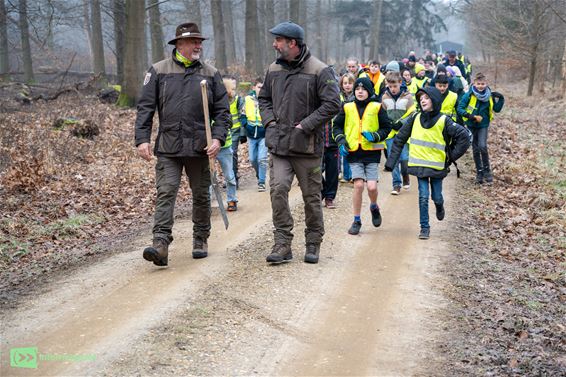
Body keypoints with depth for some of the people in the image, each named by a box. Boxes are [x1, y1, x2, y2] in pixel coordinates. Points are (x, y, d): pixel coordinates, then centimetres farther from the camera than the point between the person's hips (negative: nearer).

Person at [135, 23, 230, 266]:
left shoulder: (210, 74, 8)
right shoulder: (159, 71, 4)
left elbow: (222, 110, 7)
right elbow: (145, 107, 3)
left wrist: (218, 138, -8)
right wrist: (142, 139, -7)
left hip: (200, 147, 2)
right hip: (168, 147, -2)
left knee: (201, 195, 11)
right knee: (165, 193, -12)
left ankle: (201, 241, 25)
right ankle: (161, 244, -17)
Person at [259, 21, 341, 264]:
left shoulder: (319, 71, -9)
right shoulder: (274, 70, 10)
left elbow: (332, 105, -13)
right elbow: (264, 98, 23)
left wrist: (305, 125, -15)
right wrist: (270, 120, 5)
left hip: (307, 146, -4)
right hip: (279, 144, 4)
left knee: (311, 196, 6)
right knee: (278, 189, -11)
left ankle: (313, 244, 21)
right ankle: (283, 244, -4)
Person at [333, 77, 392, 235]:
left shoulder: (377, 108, 3)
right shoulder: (347, 108, 8)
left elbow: (387, 127, 7)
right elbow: (337, 126, 15)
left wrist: (375, 136, -10)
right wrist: (341, 141, -1)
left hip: (372, 152, -1)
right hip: (354, 152, 1)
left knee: (372, 186, -10)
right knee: (358, 185, -10)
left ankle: (374, 207, 26)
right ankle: (357, 221, 4)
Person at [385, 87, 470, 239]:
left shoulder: (443, 121, -8)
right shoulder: (415, 119, -1)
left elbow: (464, 136, -5)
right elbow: (400, 139, 4)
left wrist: (452, 156, -4)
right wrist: (391, 162, 1)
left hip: (437, 166, -1)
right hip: (420, 165, 1)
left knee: (437, 197, 8)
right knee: (423, 197, -2)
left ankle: (439, 207, 44)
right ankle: (424, 227, 10)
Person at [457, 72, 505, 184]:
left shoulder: (489, 96, -6)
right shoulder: (469, 95, -14)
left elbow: (497, 109, 5)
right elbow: (460, 109, -14)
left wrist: (501, 99, -10)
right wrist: (469, 116, -27)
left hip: (483, 125, 0)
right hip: (471, 125, 0)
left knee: (482, 146, -18)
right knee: (475, 149, 8)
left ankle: (486, 170, -2)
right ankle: (479, 172, 21)